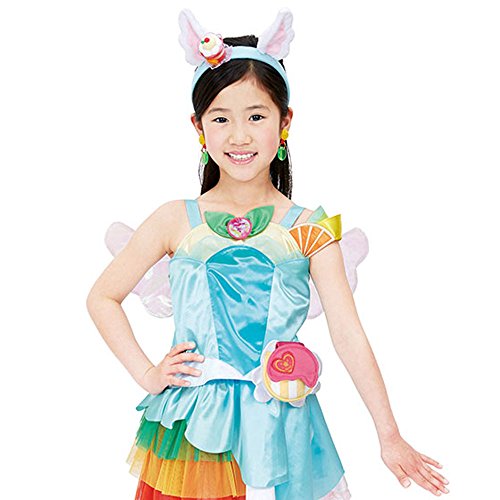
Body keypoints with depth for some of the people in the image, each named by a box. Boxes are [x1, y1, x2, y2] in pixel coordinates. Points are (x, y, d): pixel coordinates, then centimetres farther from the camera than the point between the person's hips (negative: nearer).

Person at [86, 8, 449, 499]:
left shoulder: (309, 230, -3)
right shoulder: (175, 221, -2)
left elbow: (348, 337, -4)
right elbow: (102, 297, 7)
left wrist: (390, 438, -4)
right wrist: (146, 374, -1)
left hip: (278, 426, 0)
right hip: (194, 425, 1)